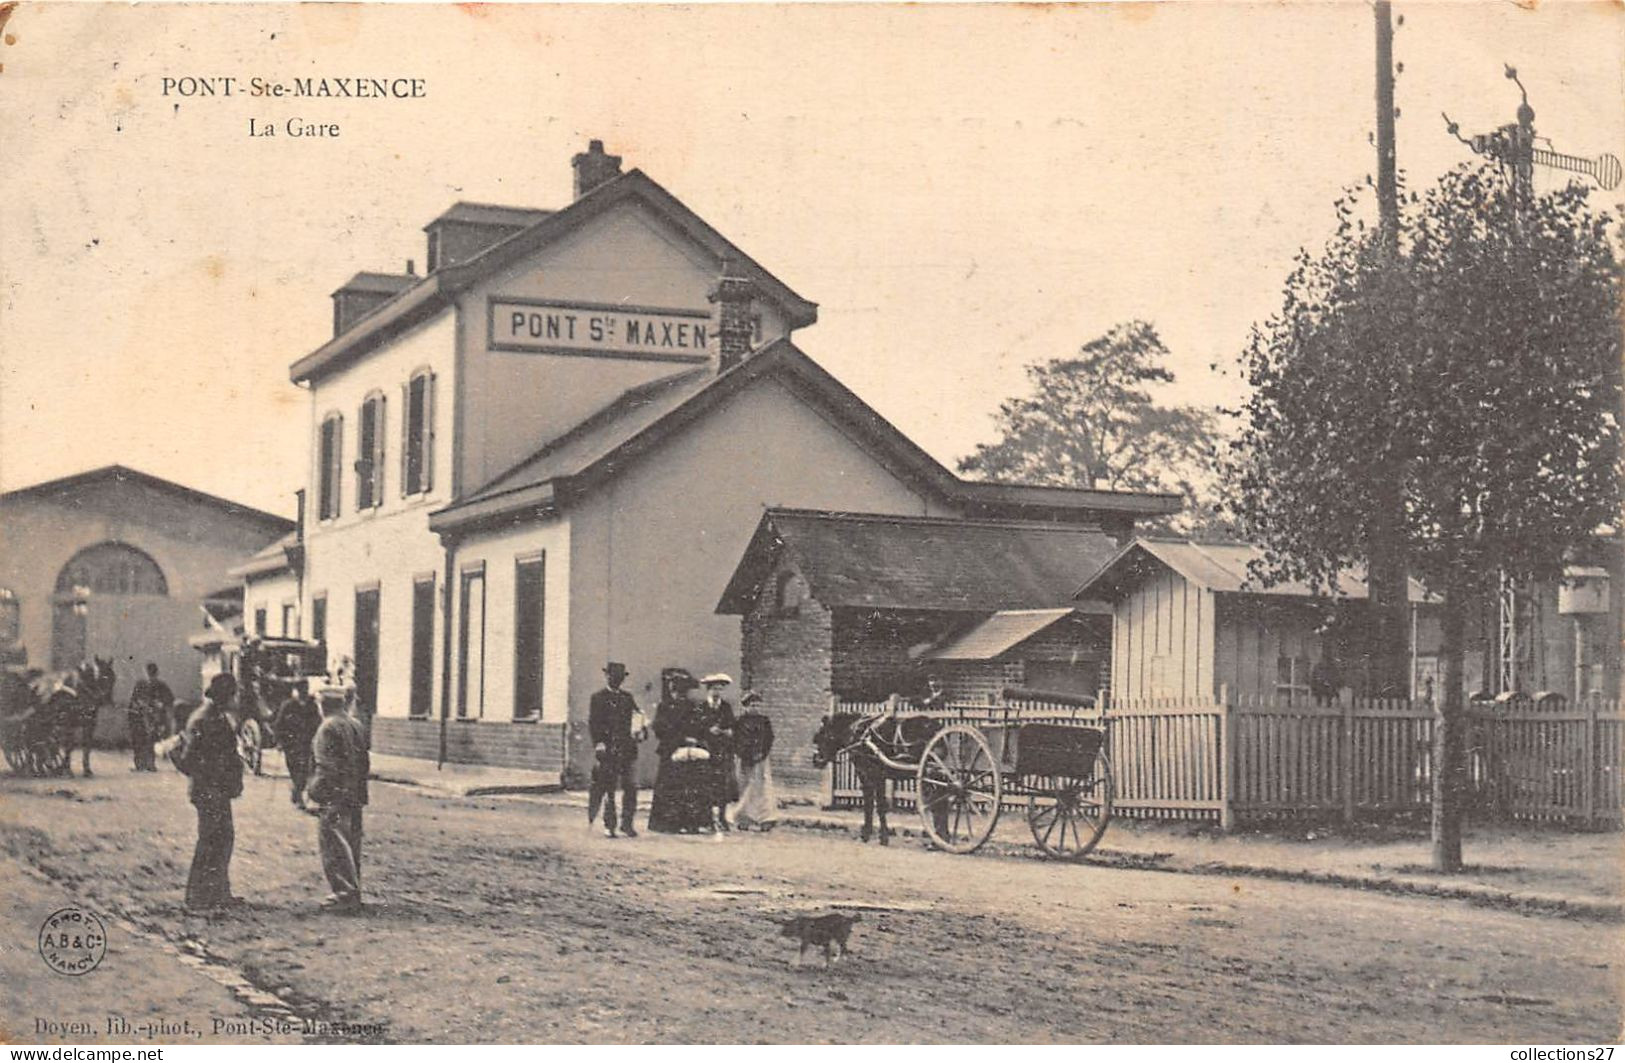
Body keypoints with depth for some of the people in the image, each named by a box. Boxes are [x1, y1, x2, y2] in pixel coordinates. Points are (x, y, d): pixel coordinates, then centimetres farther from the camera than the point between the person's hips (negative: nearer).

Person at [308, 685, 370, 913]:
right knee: (352, 844, 14)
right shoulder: (356, 725, 12)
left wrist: (316, 791, -11)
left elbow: (326, 766, -15)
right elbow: (365, 761, 15)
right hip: (356, 795, 8)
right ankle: (353, 892, 20)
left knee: (334, 843, -6)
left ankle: (346, 894, -9)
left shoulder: (328, 728, -10)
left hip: (336, 794, -8)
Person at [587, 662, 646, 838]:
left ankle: (627, 823, 7)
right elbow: (593, 723, -4)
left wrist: (640, 731, -1)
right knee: (609, 789, -1)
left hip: (628, 749, 4)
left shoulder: (627, 698, 19)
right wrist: (598, 743, -16)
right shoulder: (598, 698, 4)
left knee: (631, 787, -2)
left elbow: (637, 717, 20)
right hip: (608, 749, -4)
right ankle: (609, 826, 5)